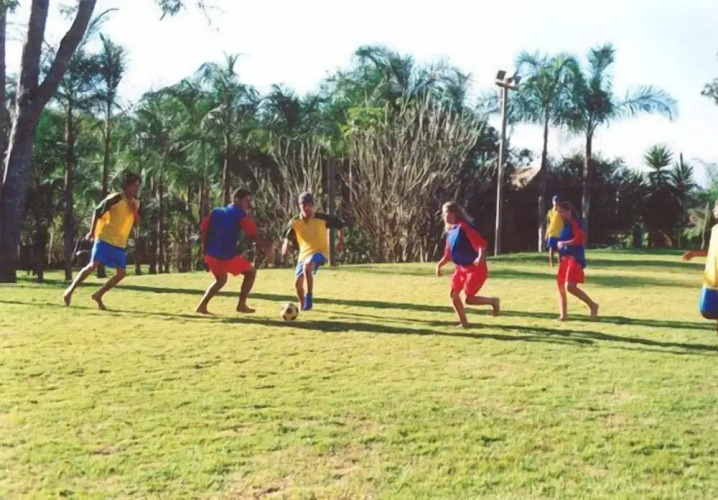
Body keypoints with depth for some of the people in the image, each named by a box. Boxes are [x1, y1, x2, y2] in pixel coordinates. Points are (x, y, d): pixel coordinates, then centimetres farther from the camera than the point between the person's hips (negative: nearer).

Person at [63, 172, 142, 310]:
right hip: (105, 238, -6)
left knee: (121, 274, 0)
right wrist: (92, 231, -11)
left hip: (120, 243, 6)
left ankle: (98, 295, 11)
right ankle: (70, 291, -2)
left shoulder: (136, 203, 10)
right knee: (93, 265, -14)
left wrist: (134, 210, -8)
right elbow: (97, 212, -8)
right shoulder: (116, 198, -10)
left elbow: (137, 222, 9)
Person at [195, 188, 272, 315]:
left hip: (211, 254, 7)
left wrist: (206, 249, 21)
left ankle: (202, 306, 17)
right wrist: (267, 248, -15)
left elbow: (203, 230, 14)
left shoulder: (216, 212, 17)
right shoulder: (241, 215, -2)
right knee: (251, 272, 13)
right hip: (228, 255, -7)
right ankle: (241, 305, 8)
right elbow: (254, 235, -13)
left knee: (221, 280, 29)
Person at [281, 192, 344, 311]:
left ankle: (309, 296, -20)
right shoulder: (294, 222, -4)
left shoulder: (322, 218, -12)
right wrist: (286, 245, -24)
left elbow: (339, 224, 1)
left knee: (307, 267, -36)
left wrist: (340, 241, -4)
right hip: (304, 254, 5)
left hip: (319, 252, -5)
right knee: (298, 282, 5)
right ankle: (302, 305, 34)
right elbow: (288, 237, -3)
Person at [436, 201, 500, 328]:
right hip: (461, 268, 9)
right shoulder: (450, 231, 8)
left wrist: (481, 257, -40)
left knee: (469, 299, -11)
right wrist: (440, 265, 6)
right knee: (453, 294, 2)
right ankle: (464, 323, 14)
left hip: (475, 268, -9)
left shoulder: (464, 227, -18)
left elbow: (481, 243, -25)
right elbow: (449, 254, 17)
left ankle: (493, 301, 14)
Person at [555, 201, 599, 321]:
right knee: (561, 287, 8)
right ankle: (563, 314, 14)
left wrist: (564, 243, -18)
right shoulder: (563, 225, 17)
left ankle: (592, 305, -7)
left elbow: (580, 238, -23)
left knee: (570, 286, -21)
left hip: (574, 258, -9)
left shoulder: (574, 223, -9)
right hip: (564, 259, 9)